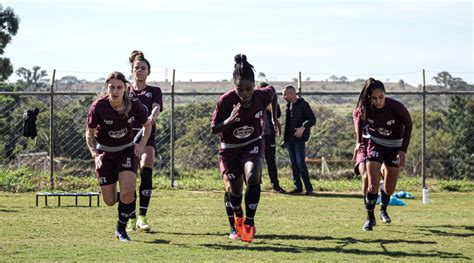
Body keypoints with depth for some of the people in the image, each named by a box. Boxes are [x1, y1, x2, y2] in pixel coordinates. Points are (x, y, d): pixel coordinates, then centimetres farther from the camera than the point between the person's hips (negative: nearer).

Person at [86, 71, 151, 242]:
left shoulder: (134, 106, -16)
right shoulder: (98, 106, -21)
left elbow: (147, 125, 4)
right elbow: (89, 134, -8)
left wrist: (141, 144, -10)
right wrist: (95, 155, -22)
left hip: (127, 150, 0)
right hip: (105, 153, 0)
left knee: (127, 193, -20)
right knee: (110, 201, 0)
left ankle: (121, 229, 4)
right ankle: (124, 200, 39)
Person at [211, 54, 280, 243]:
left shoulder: (262, 96, -20)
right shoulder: (226, 101, -27)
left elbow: (272, 92, 6)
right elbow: (213, 129, -18)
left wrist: (274, 117, 17)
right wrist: (229, 121, -37)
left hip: (253, 144, 1)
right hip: (230, 149, 0)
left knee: (252, 178, -27)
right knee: (234, 191, 6)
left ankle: (249, 222, -13)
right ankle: (238, 217, 41)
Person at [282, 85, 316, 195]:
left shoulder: (303, 104, -8)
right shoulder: (288, 105, 15)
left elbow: (312, 119, -12)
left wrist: (303, 128, -28)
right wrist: (285, 139, 17)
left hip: (299, 139, -8)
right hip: (290, 139, 8)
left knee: (300, 163, -11)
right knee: (293, 164, 8)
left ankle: (309, 187, -6)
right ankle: (298, 187, 12)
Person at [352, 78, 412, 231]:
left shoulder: (395, 107, -26)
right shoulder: (364, 108, -20)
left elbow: (408, 125, -11)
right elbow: (356, 115, 5)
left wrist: (403, 150, -16)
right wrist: (359, 141, 3)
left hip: (394, 146, 0)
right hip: (374, 143, 0)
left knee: (389, 188, 9)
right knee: (373, 184, -15)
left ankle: (383, 211, 39)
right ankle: (370, 218, 1)